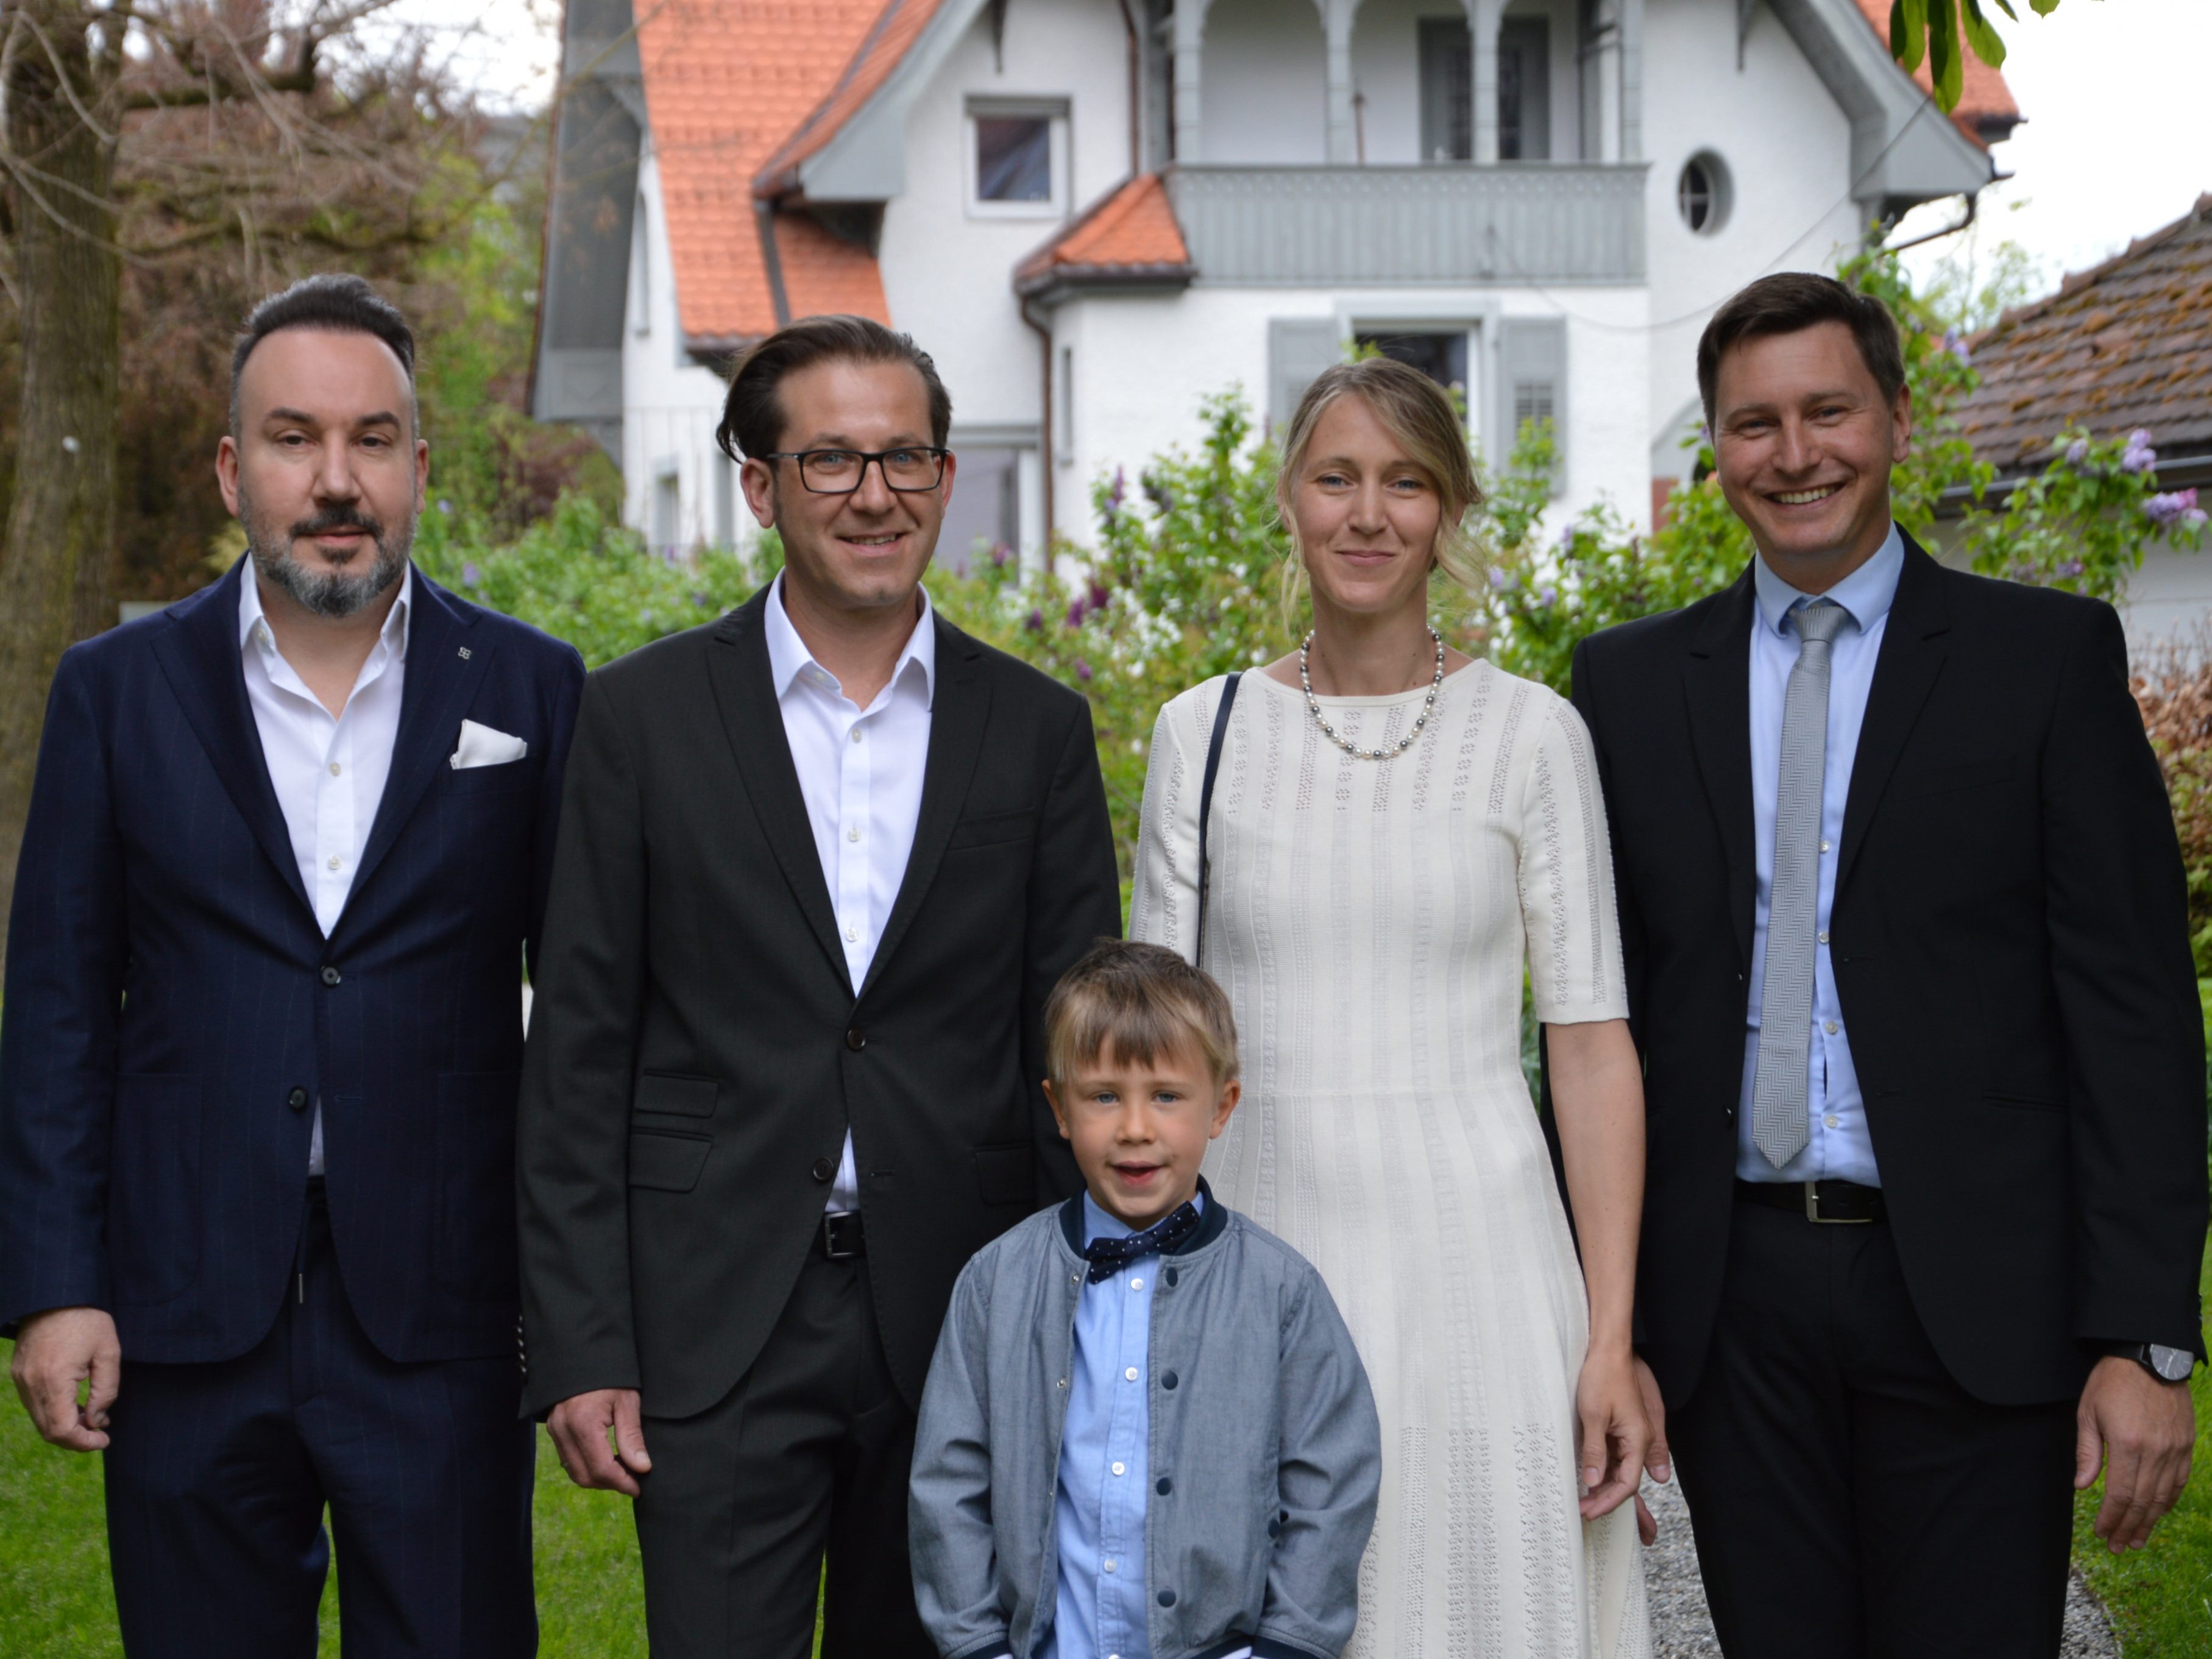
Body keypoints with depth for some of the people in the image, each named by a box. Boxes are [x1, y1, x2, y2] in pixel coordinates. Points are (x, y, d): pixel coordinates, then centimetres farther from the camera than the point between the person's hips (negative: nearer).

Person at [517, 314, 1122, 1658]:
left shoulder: (1038, 730, 6)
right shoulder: (646, 716, 1)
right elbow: (578, 1053, 0)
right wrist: (580, 1346, -5)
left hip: (955, 1331, 2)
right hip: (715, 1329, -2)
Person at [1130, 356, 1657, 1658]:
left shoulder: (1531, 734, 0)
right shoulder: (1205, 733, 5)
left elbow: (1593, 1038, -1)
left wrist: (1611, 1337, -6)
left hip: (1472, 1261, -1)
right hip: (1258, 1261, 2)